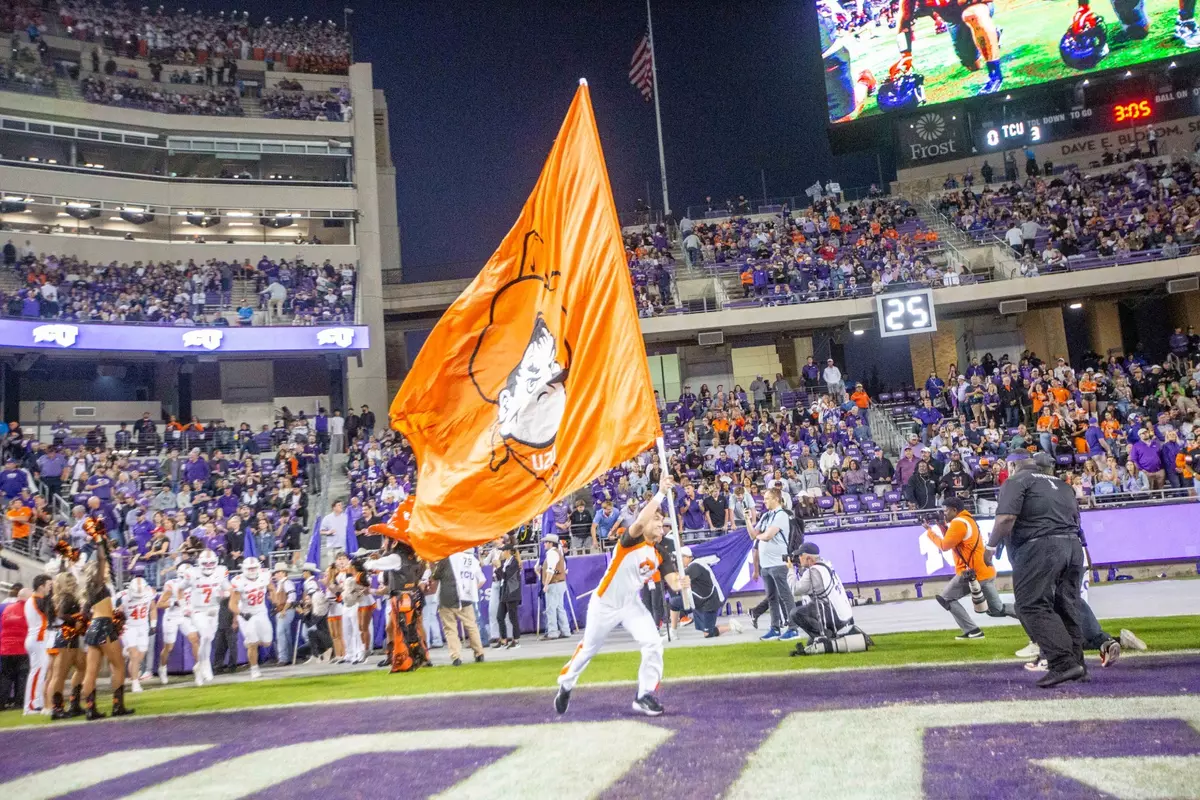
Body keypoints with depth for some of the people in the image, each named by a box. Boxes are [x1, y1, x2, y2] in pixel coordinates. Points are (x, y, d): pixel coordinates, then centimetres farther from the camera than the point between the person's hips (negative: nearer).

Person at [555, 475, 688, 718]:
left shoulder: (660, 552, -3)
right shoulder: (630, 539, -19)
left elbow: (672, 581, -14)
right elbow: (640, 522, -42)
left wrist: (680, 584, -38)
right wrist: (661, 494, -47)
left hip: (632, 605, 5)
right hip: (604, 604, -4)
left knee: (653, 644, -13)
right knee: (589, 648, 12)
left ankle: (644, 697, 1)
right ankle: (566, 685, 38)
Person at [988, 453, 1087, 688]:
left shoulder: (1016, 481, 2)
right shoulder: (1062, 484, 24)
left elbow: (1006, 518, -12)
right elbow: (1076, 519, 24)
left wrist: (991, 545, -1)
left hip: (1040, 547, -8)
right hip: (1073, 546, 8)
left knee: (1033, 606, -8)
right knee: (1067, 605, 12)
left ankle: (1064, 663, -17)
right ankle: (1076, 662, 13)